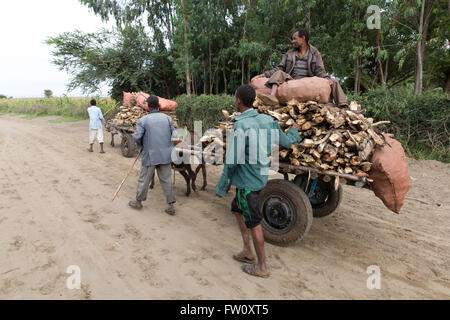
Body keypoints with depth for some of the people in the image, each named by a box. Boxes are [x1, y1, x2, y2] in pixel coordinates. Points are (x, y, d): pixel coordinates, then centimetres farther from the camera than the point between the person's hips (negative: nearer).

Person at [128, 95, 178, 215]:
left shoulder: (143, 120, -6)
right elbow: (175, 136, 2)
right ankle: (171, 206, 10)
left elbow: (137, 137, -12)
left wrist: (141, 145, 9)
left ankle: (138, 202, 29)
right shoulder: (168, 118, 2)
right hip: (165, 154, 3)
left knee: (144, 179, 12)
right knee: (166, 179, 8)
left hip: (150, 155, -2)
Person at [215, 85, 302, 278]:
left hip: (247, 181, -8)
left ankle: (262, 267, 20)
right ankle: (247, 251, 34)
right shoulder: (267, 120, 1)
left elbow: (232, 161, -19)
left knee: (253, 222, 4)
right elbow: (286, 142, 11)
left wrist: (222, 186, -8)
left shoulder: (240, 126, -20)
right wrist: (294, 132, 33)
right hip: (260, 176, 8)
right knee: (237, 210, 25)